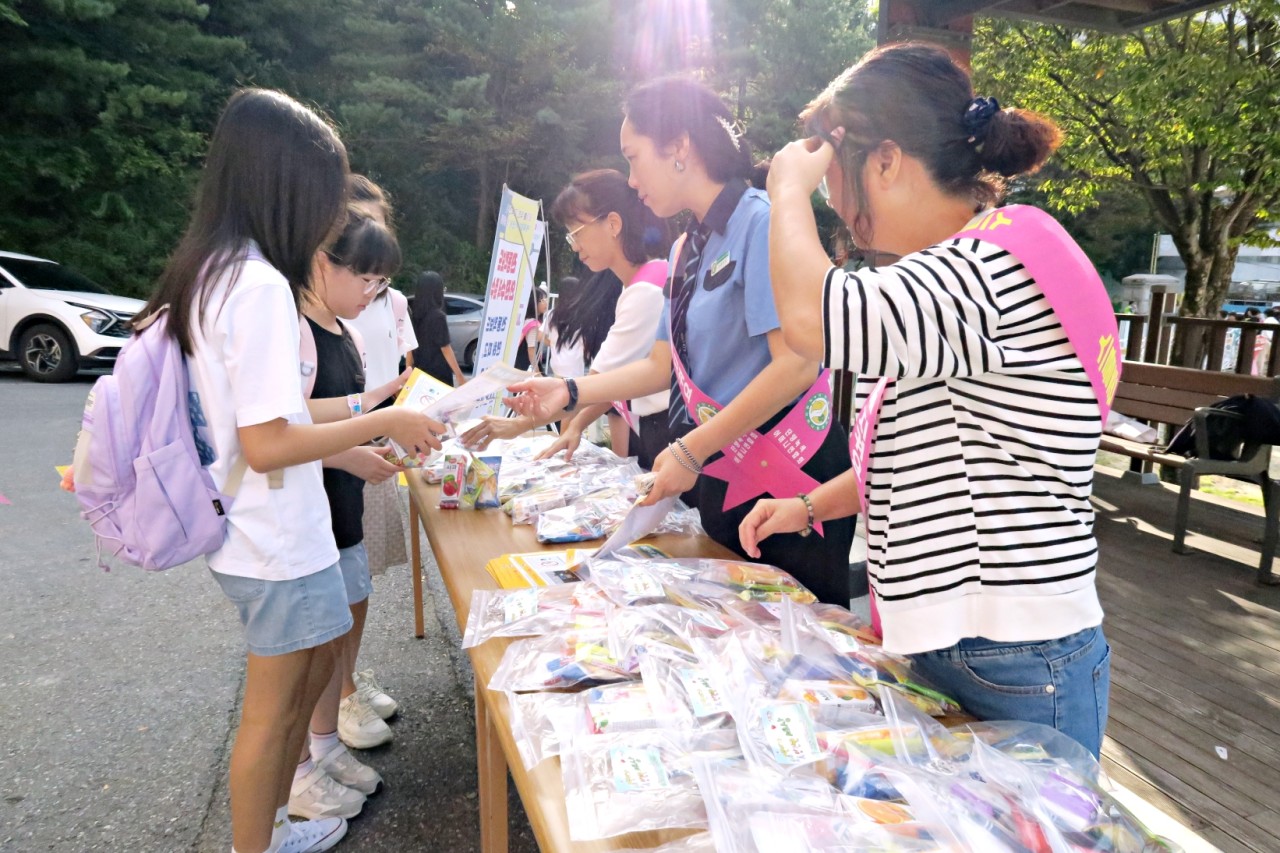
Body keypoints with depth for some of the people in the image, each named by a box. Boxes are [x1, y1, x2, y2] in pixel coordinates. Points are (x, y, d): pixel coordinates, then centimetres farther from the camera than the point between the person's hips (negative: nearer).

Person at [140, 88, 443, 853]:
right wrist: (383, 424, -16)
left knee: (313, 669, 24)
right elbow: (266, 445, -25)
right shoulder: (261, 285, -23)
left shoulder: (211, 273, 7)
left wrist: (359, 413, 12)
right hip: (278, 542, -10)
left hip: (260, 534, 10)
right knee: (272, 710, 9)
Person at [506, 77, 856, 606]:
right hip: (721, 484, 8)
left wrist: (690, 452, -20)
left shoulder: (760, 222, -14)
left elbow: (796, 364, -22)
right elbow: (663, 364, 15)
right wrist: (570, 393, 7)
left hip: (787, 483, -8)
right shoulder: (686, 249, 12)